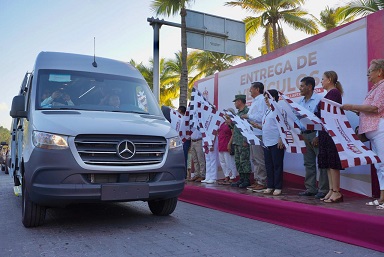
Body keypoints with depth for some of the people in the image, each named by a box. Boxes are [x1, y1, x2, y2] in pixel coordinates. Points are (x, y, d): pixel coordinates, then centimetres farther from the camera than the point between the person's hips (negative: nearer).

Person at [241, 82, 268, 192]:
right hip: (253, 133, 10)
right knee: (254, 159, 12)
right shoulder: (255, 101, 23)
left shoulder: (262, 100, -10)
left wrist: (248, 116, -12)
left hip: (259, 134, -10)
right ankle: (257, 181, 18)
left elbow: (261, 117, -20)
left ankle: (262, 182, -2)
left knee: (259, 159, -7)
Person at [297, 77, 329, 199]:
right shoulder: (301, 102, 15)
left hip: (315, 134, -7)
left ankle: (323, 190, 2)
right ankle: (310, 189, 17)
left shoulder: (319, 99, -7)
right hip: (304, 135, 7)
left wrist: (318, 136, -18)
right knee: (309, 163, 10)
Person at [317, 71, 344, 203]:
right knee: (328, 162, 9)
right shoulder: (330, 93, 19)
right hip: (326, 131, 10)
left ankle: (336, 192, -1)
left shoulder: (334, 92, -9)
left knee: (332, 162, -7)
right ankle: (331, 190, 14)